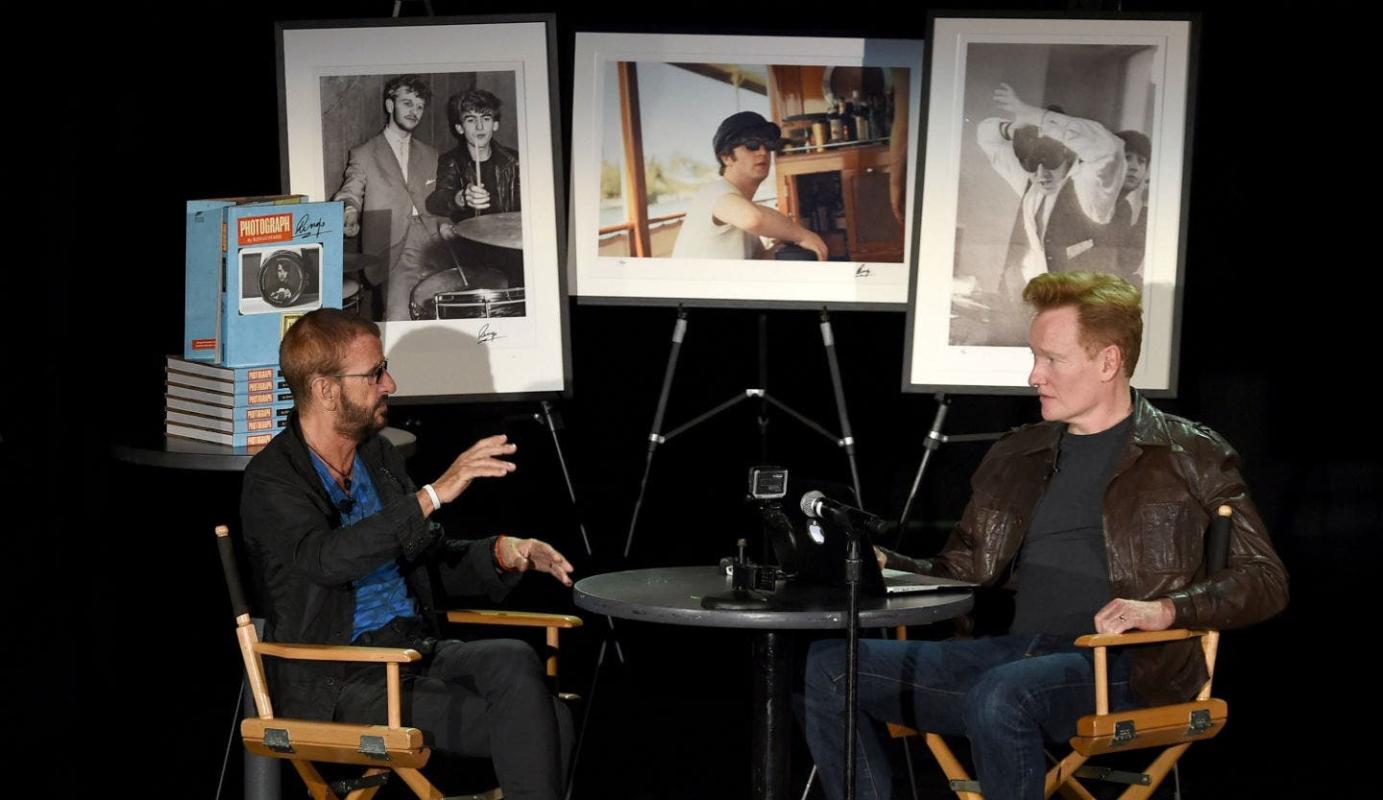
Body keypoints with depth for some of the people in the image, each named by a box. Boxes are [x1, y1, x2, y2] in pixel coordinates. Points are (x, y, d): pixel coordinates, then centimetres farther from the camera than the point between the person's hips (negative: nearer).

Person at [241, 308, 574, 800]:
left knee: (515, 661, -25)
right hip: (340, 684, -6)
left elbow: (429, 557, 23)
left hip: (416, 649, 7)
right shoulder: (272, 481, -10)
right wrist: (433, 495, -33)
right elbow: (327, 558, -29)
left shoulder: (379, 456, 13)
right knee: (527, 725, -23)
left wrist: (502, 554, 3)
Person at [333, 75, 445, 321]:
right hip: (393, 252, -3)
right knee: (398, 315, -21)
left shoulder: (429, 155, 22)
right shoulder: (363, 155, 11)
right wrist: (349, 215, -21)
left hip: (431, 246, 3)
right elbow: (349, 193, 1)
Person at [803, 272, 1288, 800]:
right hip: (1017, 653, 6)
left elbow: (1265, 580, -1)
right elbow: (963, 572, 21)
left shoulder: (1188, 456, 4)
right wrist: (880, 563, 1)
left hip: (1127, 666, -6)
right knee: (830, 666, -11)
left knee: (999, 694, -39)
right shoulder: (1017, 456, 20)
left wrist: (1167, 609, -17)